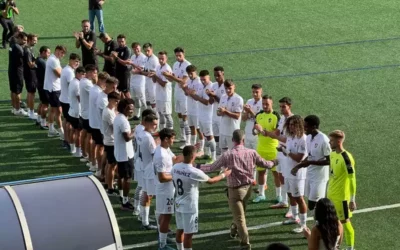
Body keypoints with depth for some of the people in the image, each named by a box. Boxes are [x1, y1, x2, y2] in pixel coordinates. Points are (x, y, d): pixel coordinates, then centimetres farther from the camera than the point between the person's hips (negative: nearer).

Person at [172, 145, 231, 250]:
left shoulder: (175, 168, -5)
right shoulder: (195, 172, -22)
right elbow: (211, 181, -6)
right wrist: (224, 174, 10)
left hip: (178, 204, 7)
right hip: (189, 207, -7)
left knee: (180, 230, 20)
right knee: (188, 233, 2)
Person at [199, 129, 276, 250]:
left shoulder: (227, 155, -18)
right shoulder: (252, 153, -7)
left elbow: (213, 167, -11)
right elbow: (264, 164, 7)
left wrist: (199, 167, 4)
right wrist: (274, 163, 29)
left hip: (235, 190, -5)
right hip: (248, 188, 5)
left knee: (239, 217, 5)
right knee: (240, 212, 27)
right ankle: (234, 230, 48)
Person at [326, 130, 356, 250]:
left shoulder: (346, 158, -24)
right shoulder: (333, 154, 2)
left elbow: (352, 180, -22)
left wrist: (352, 200, -21)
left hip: (342, 196, -8)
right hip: (331, 195, 8)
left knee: (345, 221, 4)